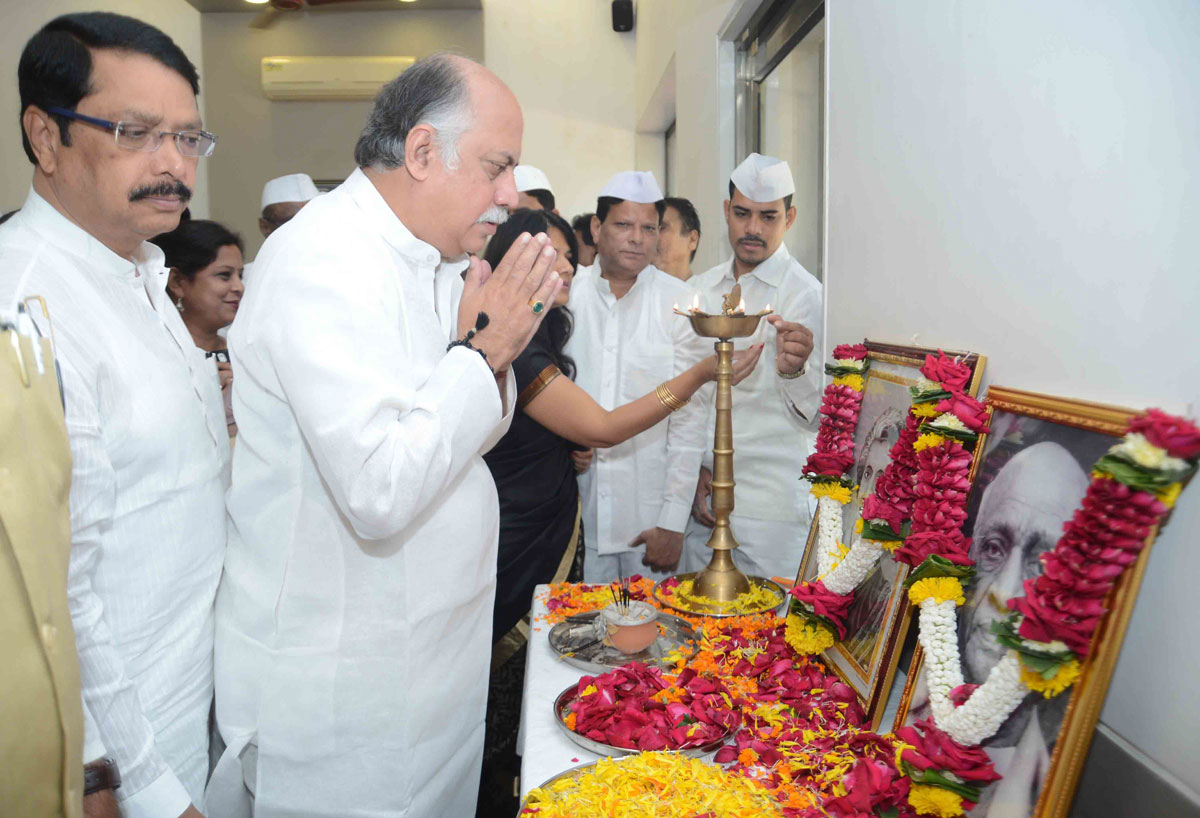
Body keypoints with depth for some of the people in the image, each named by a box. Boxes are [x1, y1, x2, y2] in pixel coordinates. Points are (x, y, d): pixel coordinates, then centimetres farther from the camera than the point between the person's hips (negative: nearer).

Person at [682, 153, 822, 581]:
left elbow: (816, 417, -17)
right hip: (702, 495, 5)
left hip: (772, 502, -5)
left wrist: (793, 370, -37)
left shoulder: (806, 294, -9)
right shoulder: (701, 288, 8)